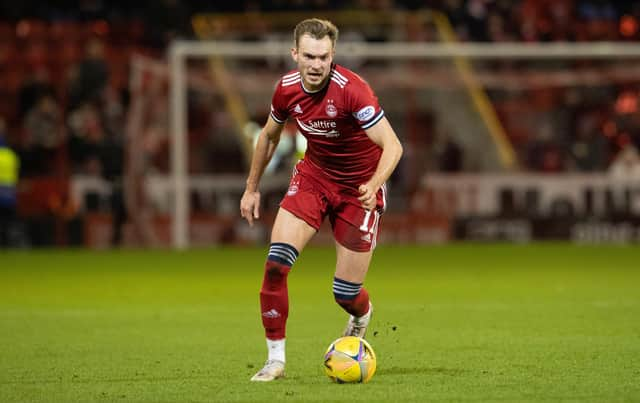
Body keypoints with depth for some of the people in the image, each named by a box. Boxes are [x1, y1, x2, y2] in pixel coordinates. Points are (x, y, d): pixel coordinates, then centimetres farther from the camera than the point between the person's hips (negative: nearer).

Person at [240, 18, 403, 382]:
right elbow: (269, 136, 11)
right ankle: (276, 358, -6)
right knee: (276, 263, -17)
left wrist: (374, 185, -48)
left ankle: (362, 314, 38)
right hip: (313, 176, 4)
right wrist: (252, 187, 16)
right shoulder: (287, 89, -10)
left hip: (359, 187, -4)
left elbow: (392, 146, -31)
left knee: (346, 294, -2)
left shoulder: (351, 89, -27)